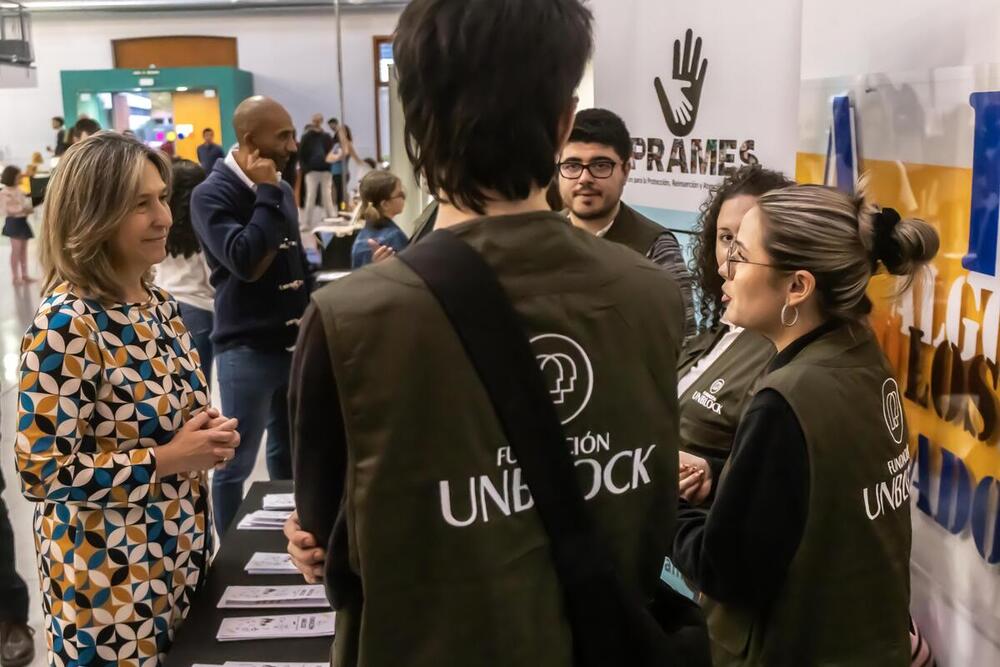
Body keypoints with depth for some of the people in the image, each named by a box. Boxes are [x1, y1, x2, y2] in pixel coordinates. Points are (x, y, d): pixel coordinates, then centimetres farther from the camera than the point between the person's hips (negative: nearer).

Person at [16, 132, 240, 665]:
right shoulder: (65, 324, -21)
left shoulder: (157, 303, 3)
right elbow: (42, 473, -23)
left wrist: (205, 437, -4)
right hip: (110, 577, -7)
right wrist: (166, 460, -22)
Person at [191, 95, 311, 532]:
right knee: (236, 462, 5)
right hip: (246, 348, -7)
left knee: (288, 452, 19)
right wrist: (267, 194, -20)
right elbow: (245, 260, -27)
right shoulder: (213, 194, -12)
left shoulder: (281, 189, 11)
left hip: (294, 341, 7)